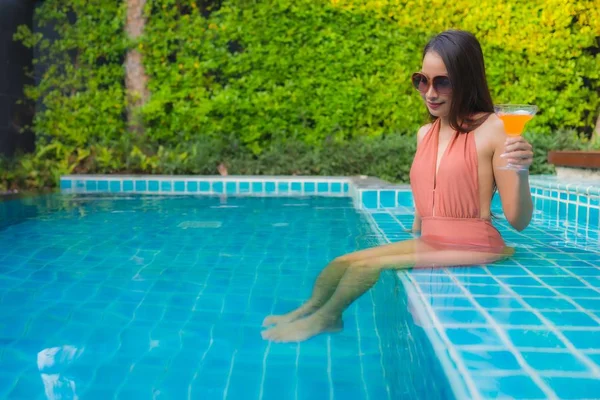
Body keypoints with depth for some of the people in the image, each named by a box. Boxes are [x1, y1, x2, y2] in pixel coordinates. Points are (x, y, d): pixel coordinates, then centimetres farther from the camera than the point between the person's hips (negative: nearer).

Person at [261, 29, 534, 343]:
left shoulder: (493, 129, -11)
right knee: (340, 264, -6)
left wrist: (521, 172, -28)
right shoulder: (425, 134, 8)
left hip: (473, 250, -7)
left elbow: (519, 221, -12)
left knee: (365, 267, -17)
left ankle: (322, 318, 2)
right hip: (428, 244, 7)